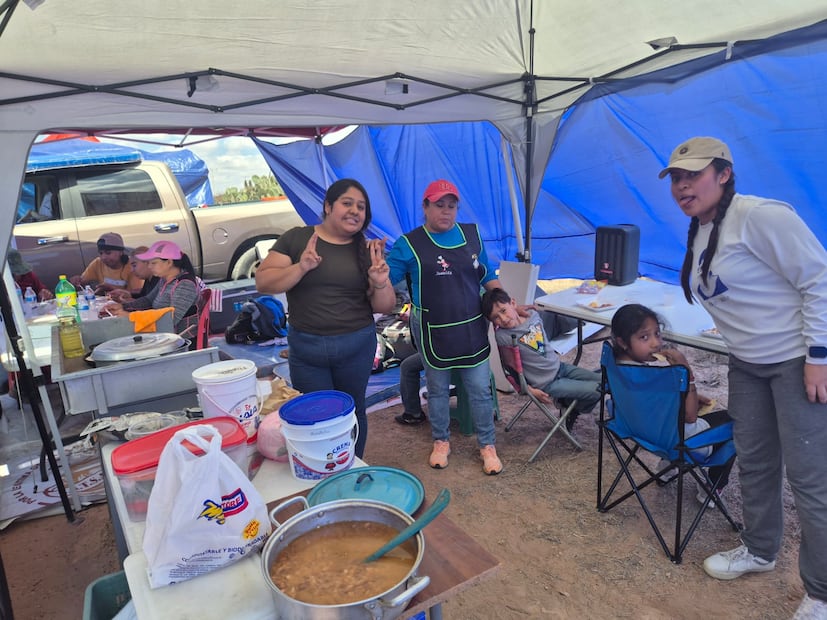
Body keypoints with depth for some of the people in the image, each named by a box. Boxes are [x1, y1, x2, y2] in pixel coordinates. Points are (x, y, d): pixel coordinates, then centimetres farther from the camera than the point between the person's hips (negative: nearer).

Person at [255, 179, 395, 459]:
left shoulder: (369, 250, 2)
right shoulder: (296, 238, -3)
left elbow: (385, 307, 2)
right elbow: (263, 283, -8)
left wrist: (380, 284, -19)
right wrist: (300, 268, -22)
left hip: (357, 347, 2)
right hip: (305, 347, -1)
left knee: (352, 412, 14)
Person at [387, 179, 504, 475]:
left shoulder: (471, 235, 5)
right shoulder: (409, 244, -6)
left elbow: (488, 276, 14)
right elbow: (385, 279, -8)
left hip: (471, 327, 3)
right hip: (432, 331, -2)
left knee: (480, 389, 8)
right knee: (437, 389, 14)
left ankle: (487, 444, 27)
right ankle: (441, 441, 36)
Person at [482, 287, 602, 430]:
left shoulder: (533, 314, -6)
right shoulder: (502, 336, -23)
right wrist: (531, 390, -15)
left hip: (559, 366, 7)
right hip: (547, 384, -7)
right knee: (596, 391, -12)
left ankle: (572, 408, 22)